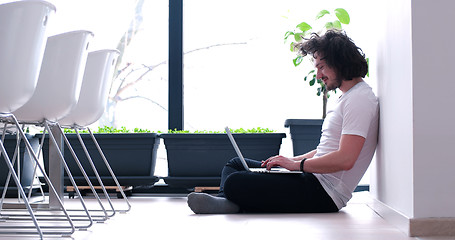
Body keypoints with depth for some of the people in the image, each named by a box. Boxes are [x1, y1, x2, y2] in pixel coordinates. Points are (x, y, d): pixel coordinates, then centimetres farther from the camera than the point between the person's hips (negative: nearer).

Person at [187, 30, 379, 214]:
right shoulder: (347, 98, 21)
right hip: (314, 180, 11)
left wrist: (297, 164, -14)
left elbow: (345, 160, -23)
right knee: (236, 164, 13)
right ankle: (226, 203, -12)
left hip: (324, 194, -11)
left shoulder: (360, 99, -13)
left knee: (235, 183, -27)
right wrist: (291, 160, 10)